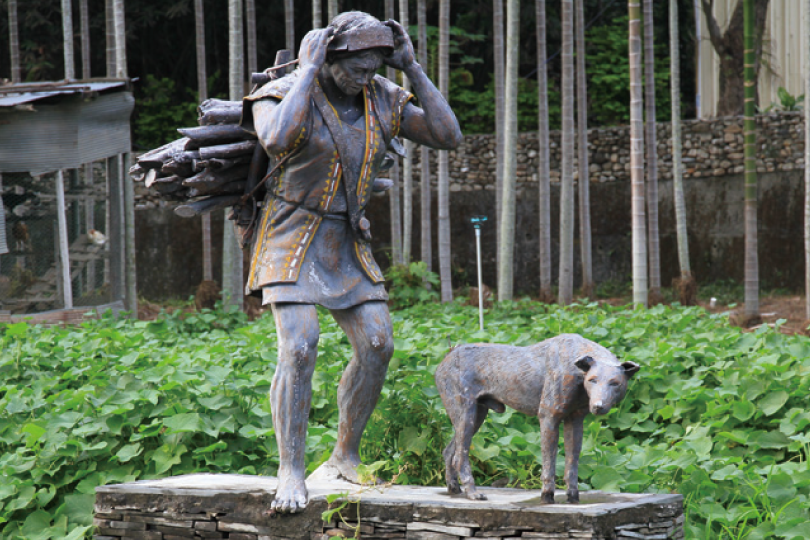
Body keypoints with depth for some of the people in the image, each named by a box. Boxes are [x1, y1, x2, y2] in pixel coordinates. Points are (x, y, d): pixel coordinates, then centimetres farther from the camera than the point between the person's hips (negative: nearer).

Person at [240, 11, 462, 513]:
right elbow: (277, 139, -40)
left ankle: (346, 456, 13)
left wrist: (412, 68, -12)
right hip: (292, 241, -5)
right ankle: (291, 472, -10)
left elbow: (448, 136, -8)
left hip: (346, 246, 5)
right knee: (300, 350, -19)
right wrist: (308, 70, -31)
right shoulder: (285, 94, -16)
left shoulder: (381, 100, 0)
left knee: (377, 346, -4)